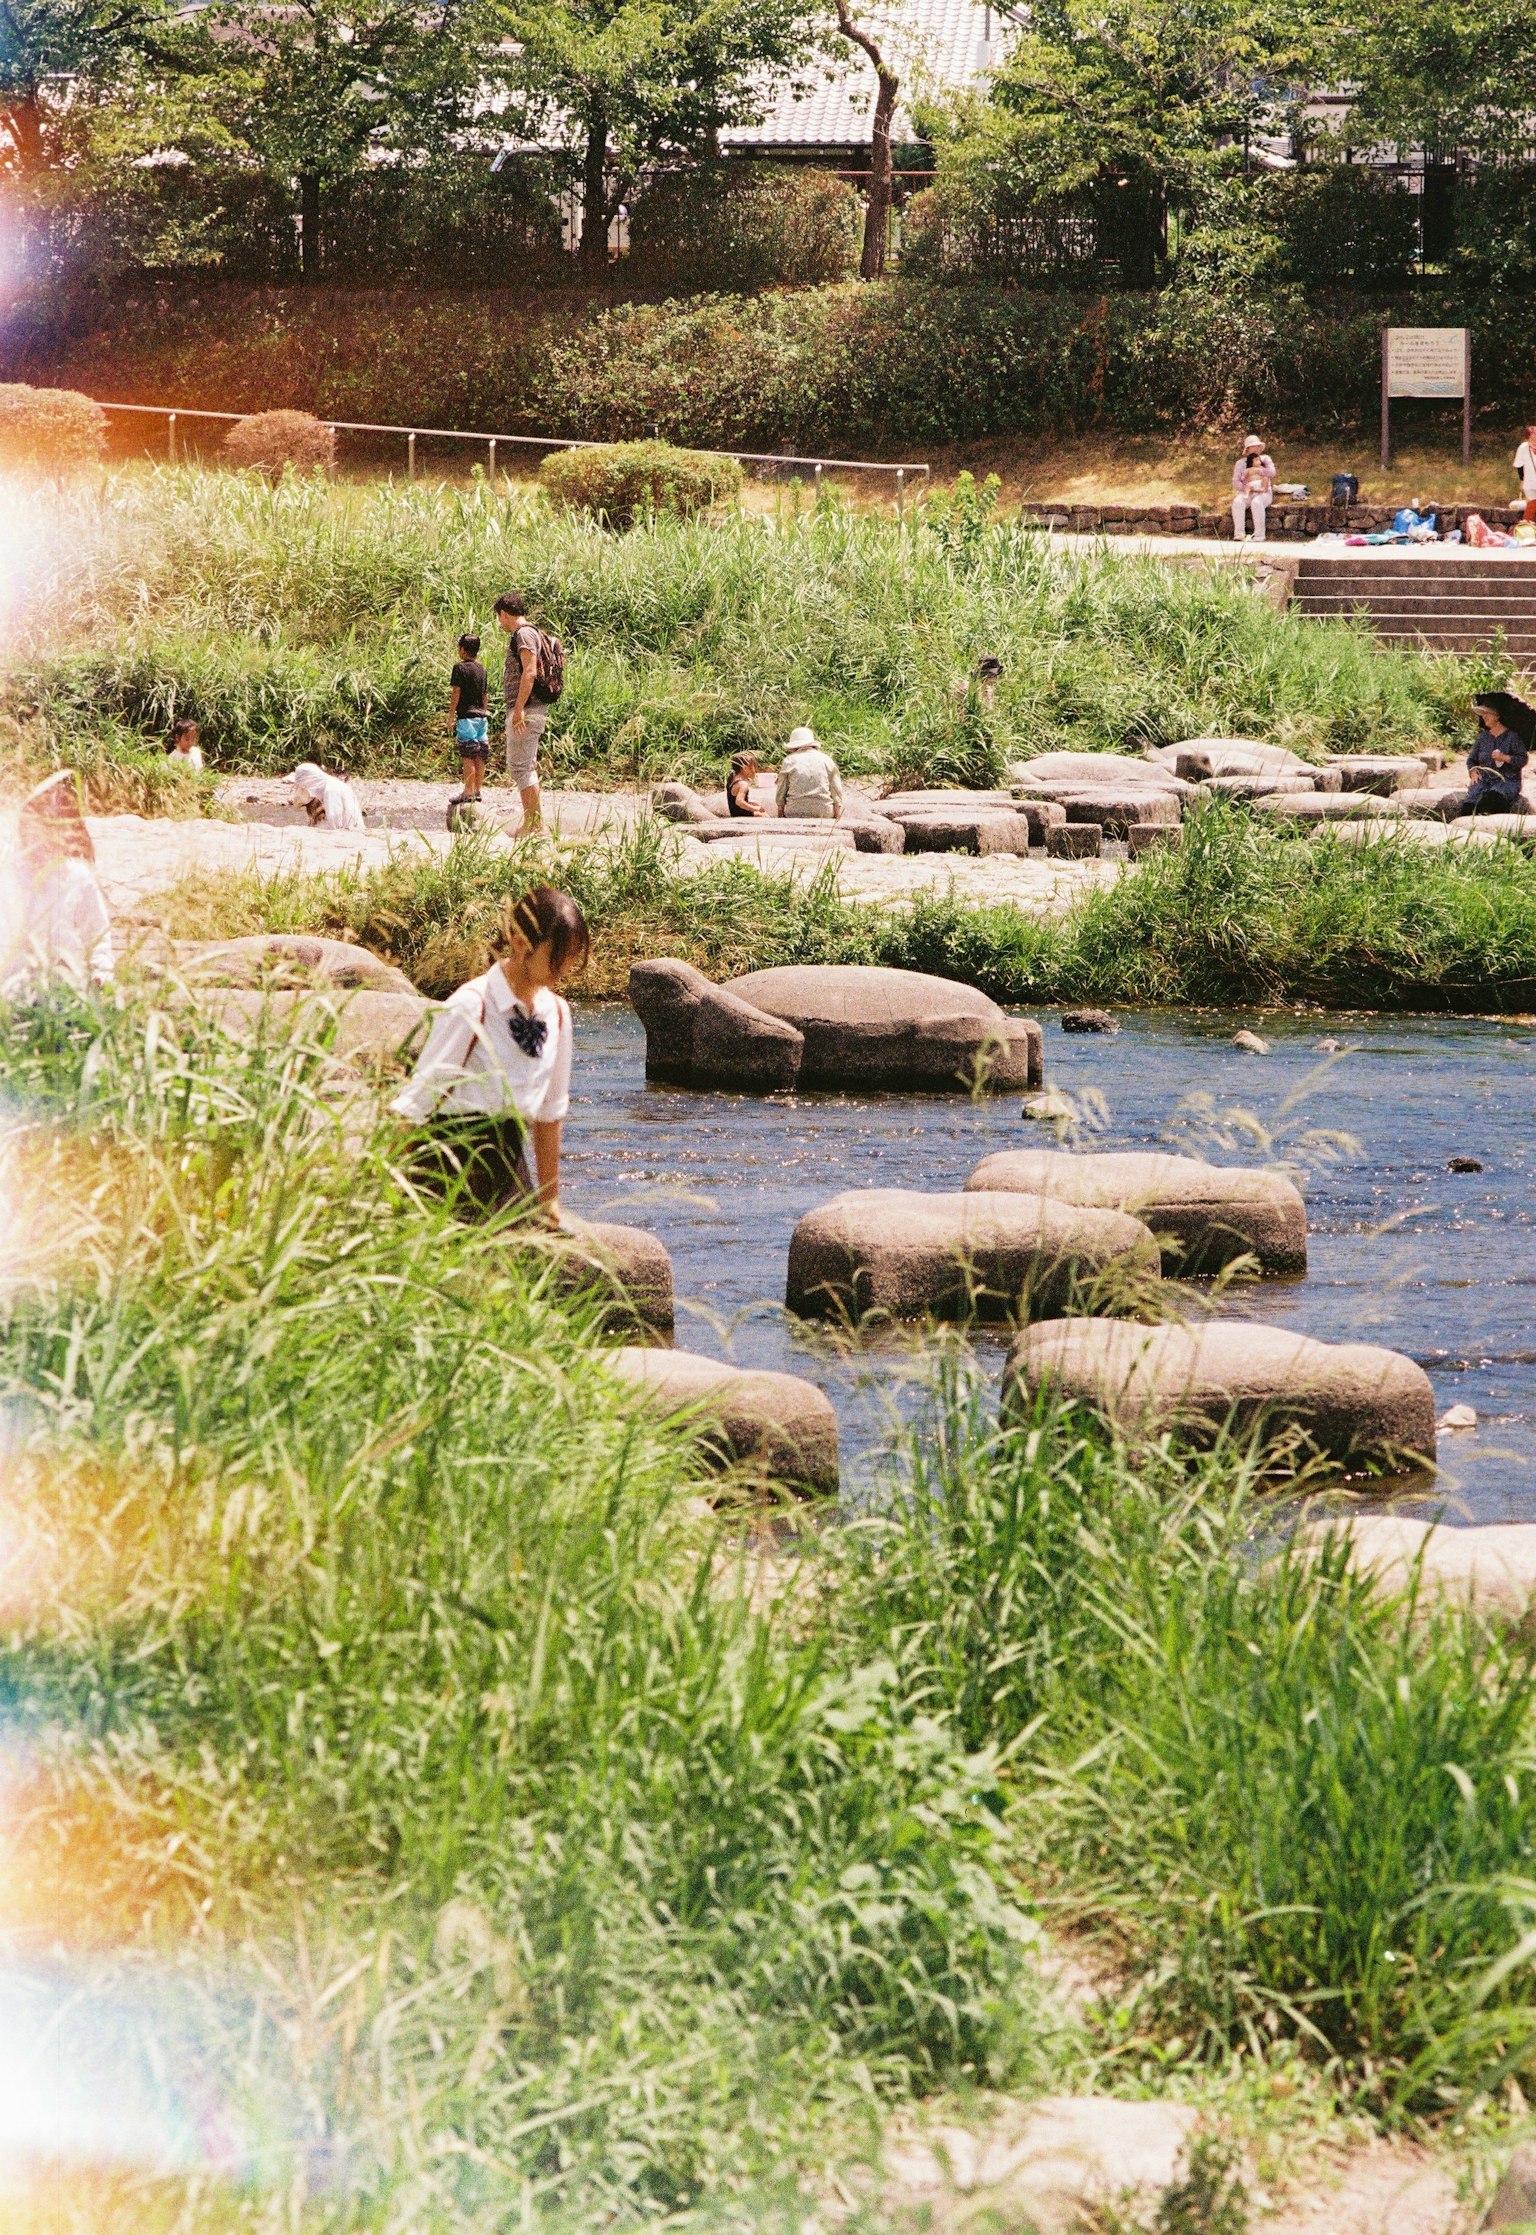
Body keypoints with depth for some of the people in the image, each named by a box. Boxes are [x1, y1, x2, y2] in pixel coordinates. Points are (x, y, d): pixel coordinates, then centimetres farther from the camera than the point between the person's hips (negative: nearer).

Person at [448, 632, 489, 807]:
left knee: (468, 756, -8)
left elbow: (456, 692, -12)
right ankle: (477, 791, 11)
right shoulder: (481, 669, 12)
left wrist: (451, 714, -7)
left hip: (466, 716, -7)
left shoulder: (460, 668, -8)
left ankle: (468, 793, -10)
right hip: (481, 715, 7)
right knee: (480, 756, 7)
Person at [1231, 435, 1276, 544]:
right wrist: (1248, 487, -15)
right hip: (1246, 493, 2)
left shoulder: (1265, 459, 12)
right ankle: (1239, 534, -34)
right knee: (1237, 502, -32)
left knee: (1256, 502, -36)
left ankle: (1259, 535, -34)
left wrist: (1256, 471, -7)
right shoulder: (1241, 463, 13)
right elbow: (1235, 482, 1)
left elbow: (1271, 472, -9)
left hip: (1262, 492, -2)